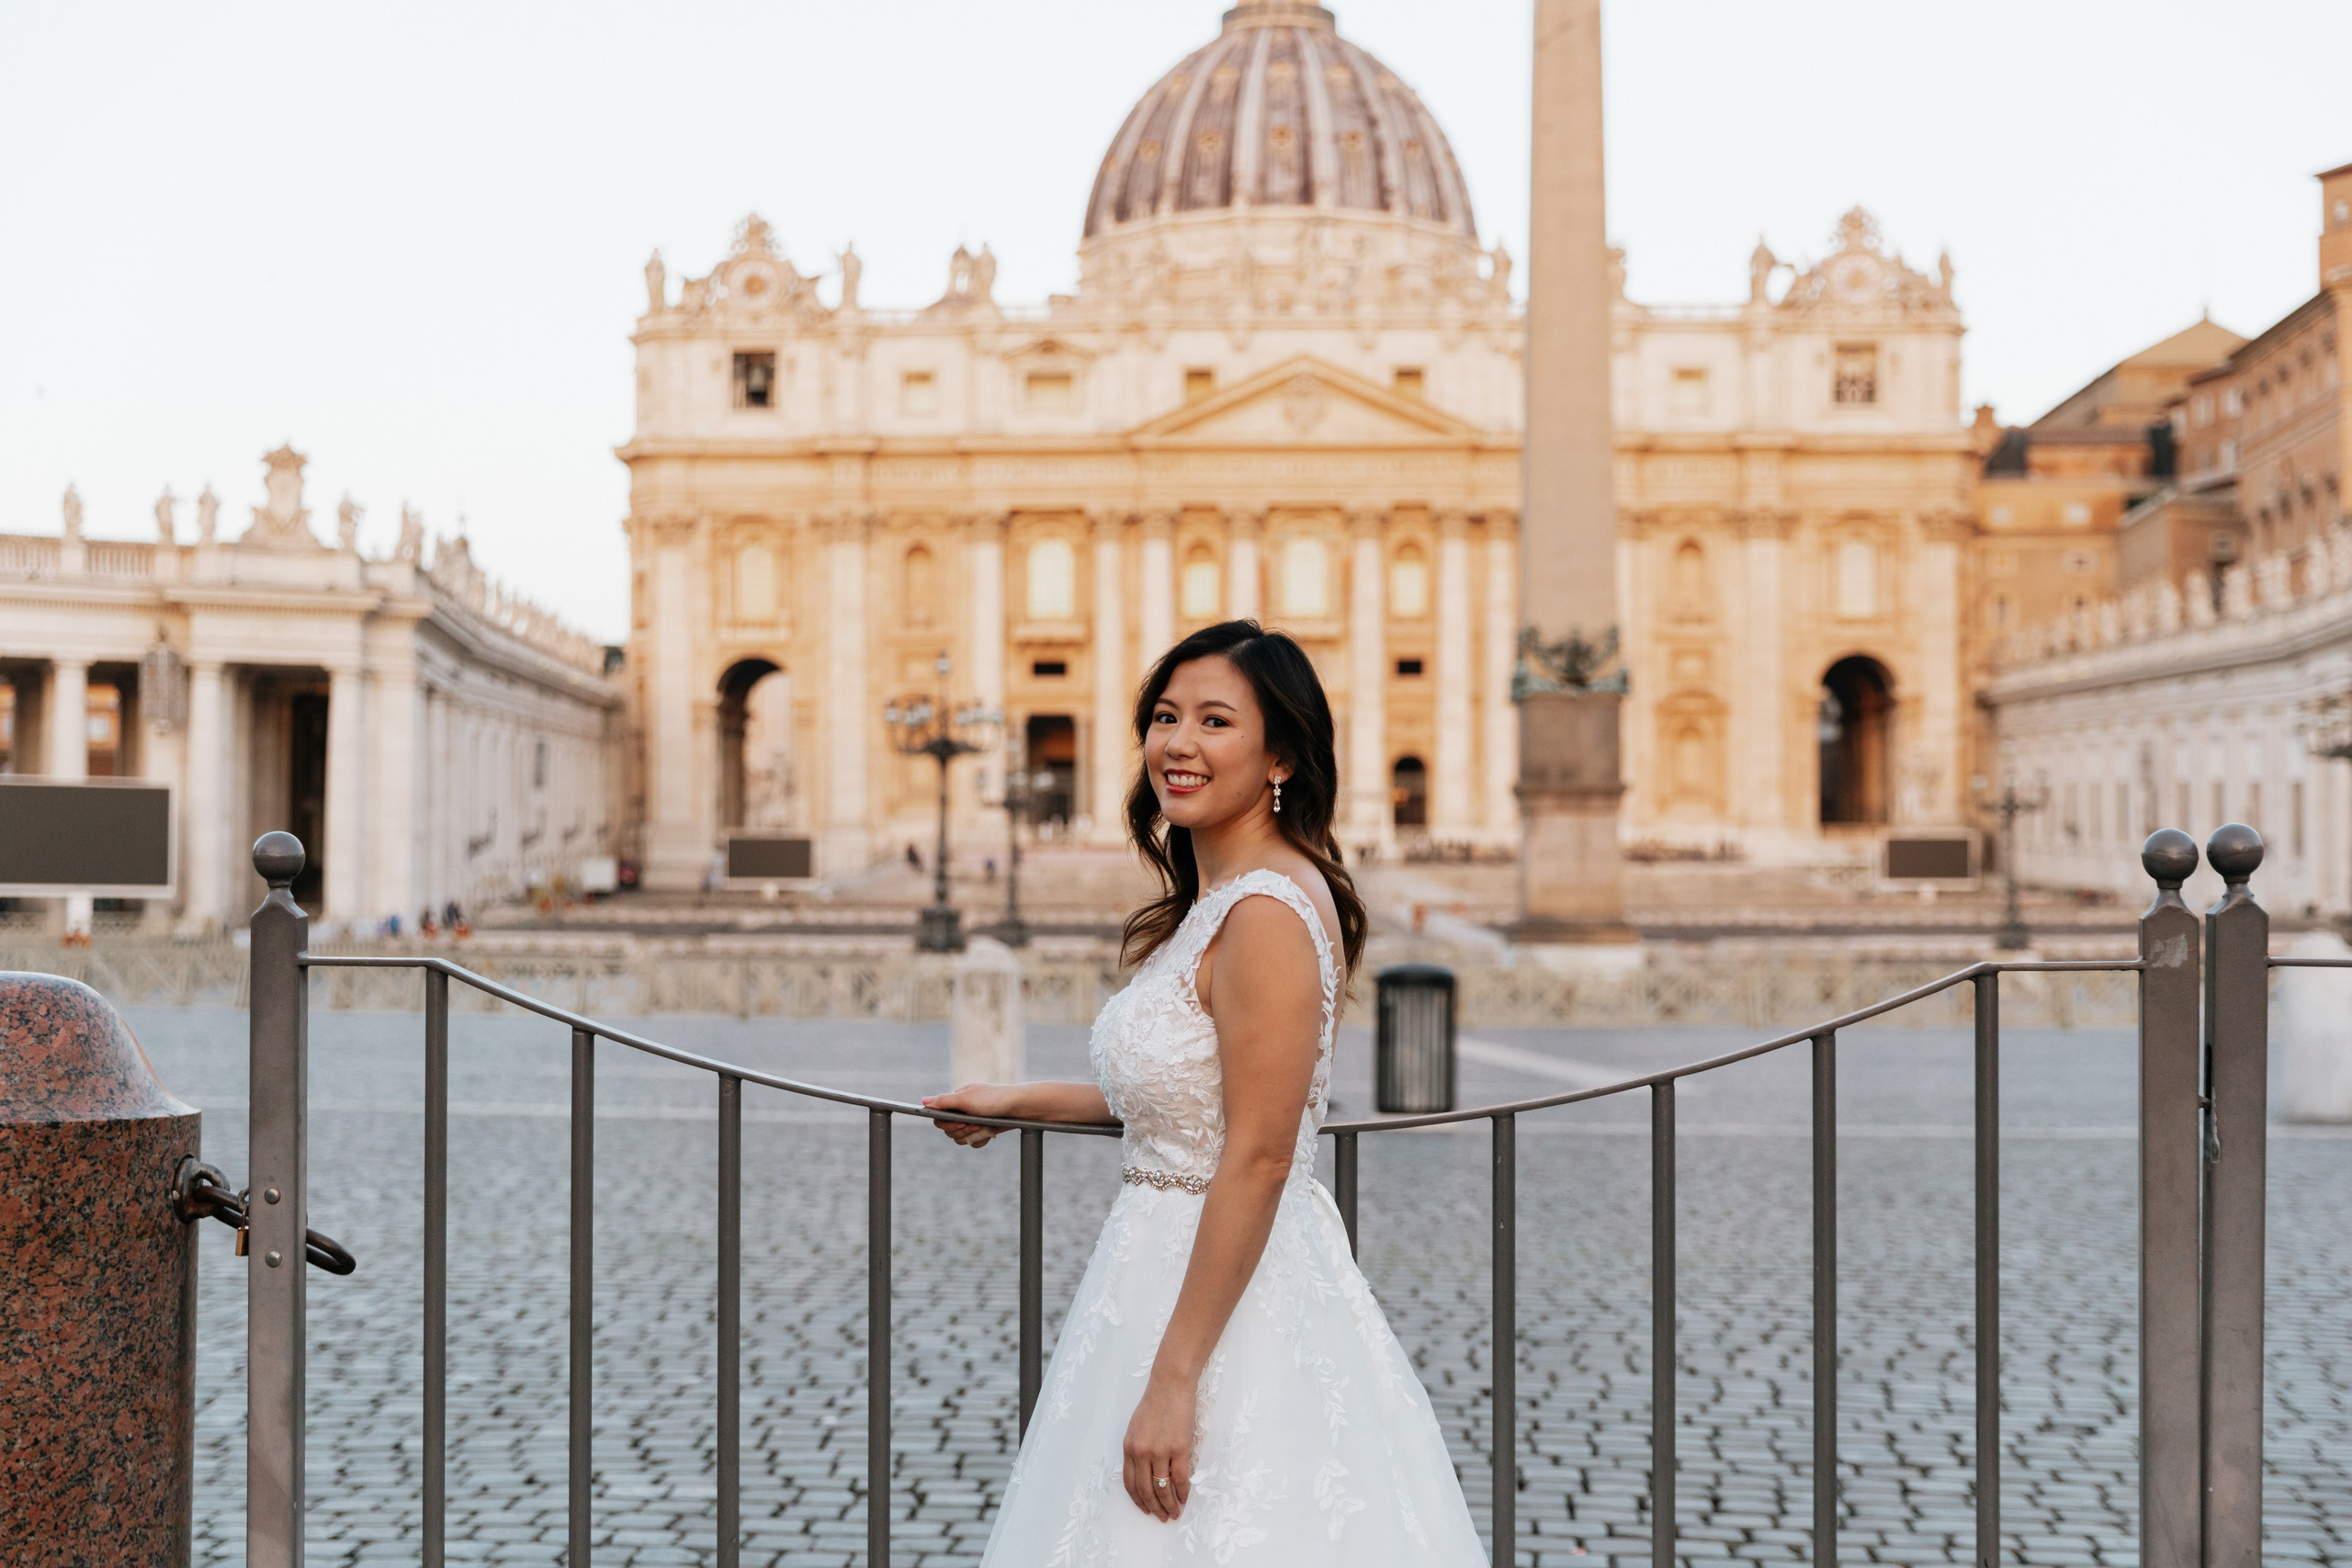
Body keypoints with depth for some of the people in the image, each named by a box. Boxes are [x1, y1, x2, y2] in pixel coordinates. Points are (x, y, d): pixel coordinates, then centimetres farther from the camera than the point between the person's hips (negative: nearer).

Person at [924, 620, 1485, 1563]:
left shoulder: (1267, 911, -20)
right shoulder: (1213, 900, 11)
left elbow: (1257, 1160, -23)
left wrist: (1173, 1378, -23)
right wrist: (1015, 1103, 31)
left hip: (1229, 1295, -10)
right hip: (1168, 1264, 10)